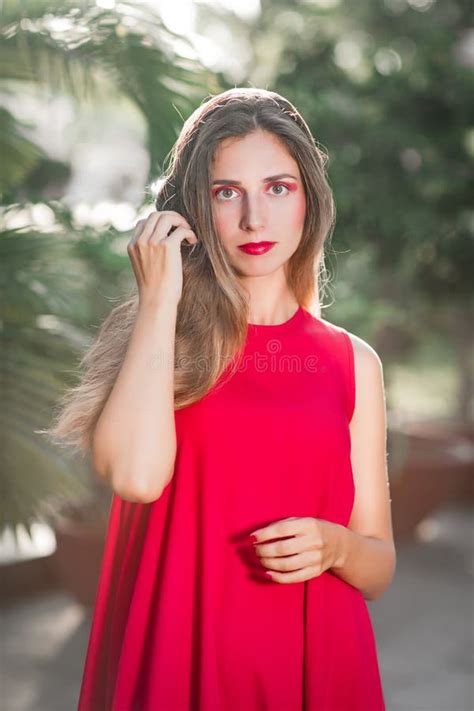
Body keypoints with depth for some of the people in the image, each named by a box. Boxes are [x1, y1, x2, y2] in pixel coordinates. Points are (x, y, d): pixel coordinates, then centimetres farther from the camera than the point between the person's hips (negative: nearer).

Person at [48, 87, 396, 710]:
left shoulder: (353, 362, 1)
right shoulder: (147, 335, -3)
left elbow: (379, 570, 5)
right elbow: (134, 475, -24)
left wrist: (333, 545, -16)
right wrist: (160, 297, -16)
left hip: (313, 660, 2)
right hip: (173, 658, -1)